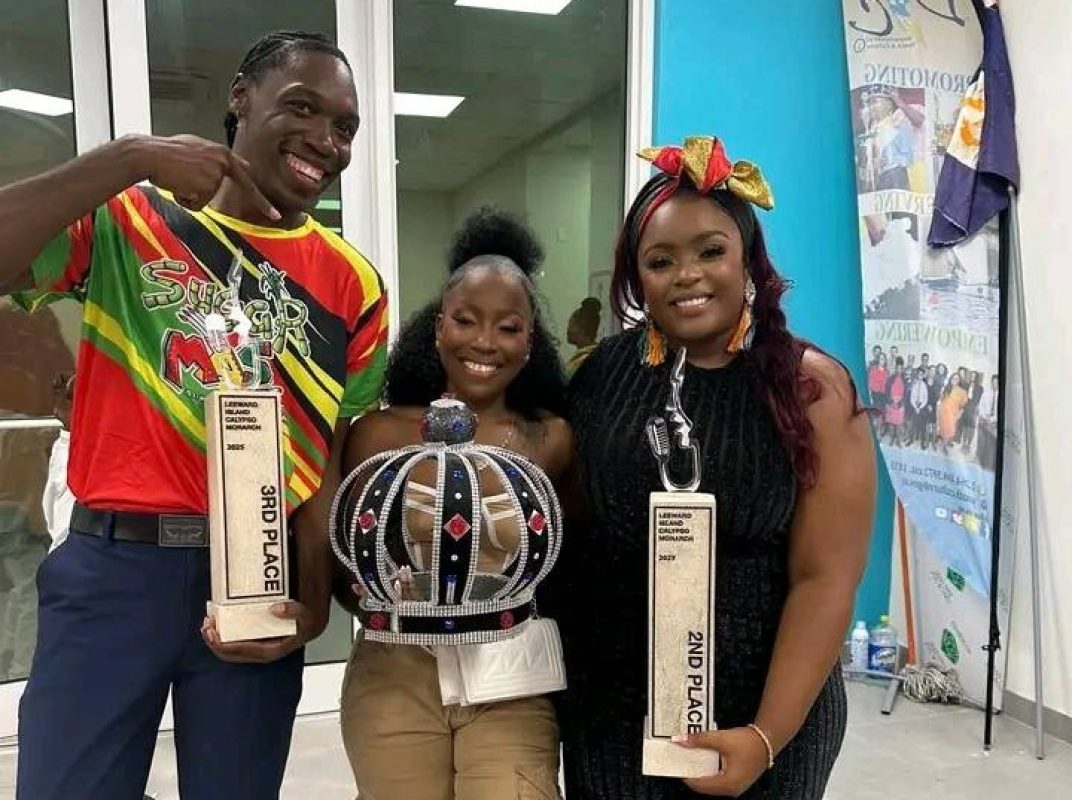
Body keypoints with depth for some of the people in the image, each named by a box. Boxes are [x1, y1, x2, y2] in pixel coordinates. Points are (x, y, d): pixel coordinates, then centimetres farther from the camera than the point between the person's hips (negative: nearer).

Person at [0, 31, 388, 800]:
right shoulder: (127, 220, 1)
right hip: (115, 566, -1)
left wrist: (315, 599, -7)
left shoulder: (352, 284, 4)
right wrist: (132, 158, -18)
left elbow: (341, 458, 2)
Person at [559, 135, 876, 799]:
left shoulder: (812, 388, -9)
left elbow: (826, 580, -12)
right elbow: (560, 527, 5)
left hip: (759, 712, -2)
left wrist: (767, 736, -16)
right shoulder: (603, 372, -2)